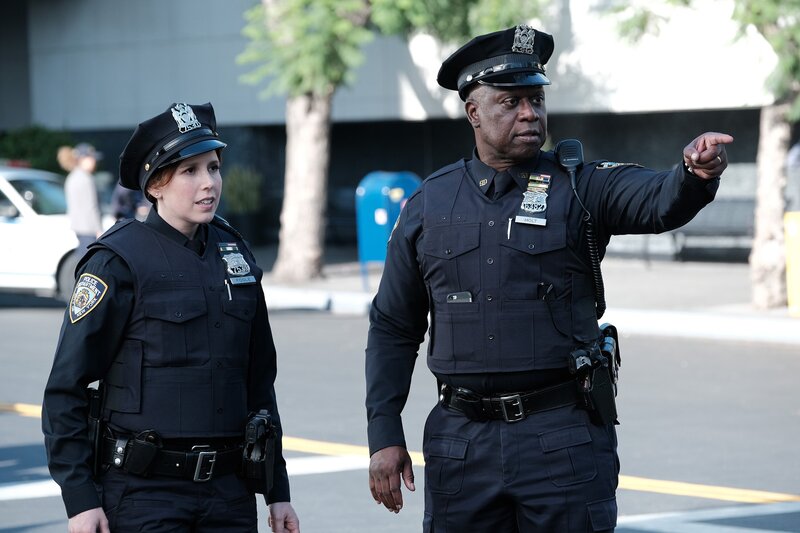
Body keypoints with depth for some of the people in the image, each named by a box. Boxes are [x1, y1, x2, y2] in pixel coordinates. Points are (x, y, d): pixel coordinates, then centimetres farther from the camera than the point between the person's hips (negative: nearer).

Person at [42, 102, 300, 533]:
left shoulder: (232, 253, 10)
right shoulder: (118, 262, -8)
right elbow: (66, 388, -8)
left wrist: (277, 490, 15)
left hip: (229, 495, 5)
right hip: (144, 494, -5)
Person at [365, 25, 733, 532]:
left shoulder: (580, 186, 0)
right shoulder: (429, 205, 6)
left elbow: (661, 202, -20)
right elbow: (393, 328, 11)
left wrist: (697, 174, -43)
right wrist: (384, 435, 5)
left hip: (564, 436, -2)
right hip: (462, 442, 2)